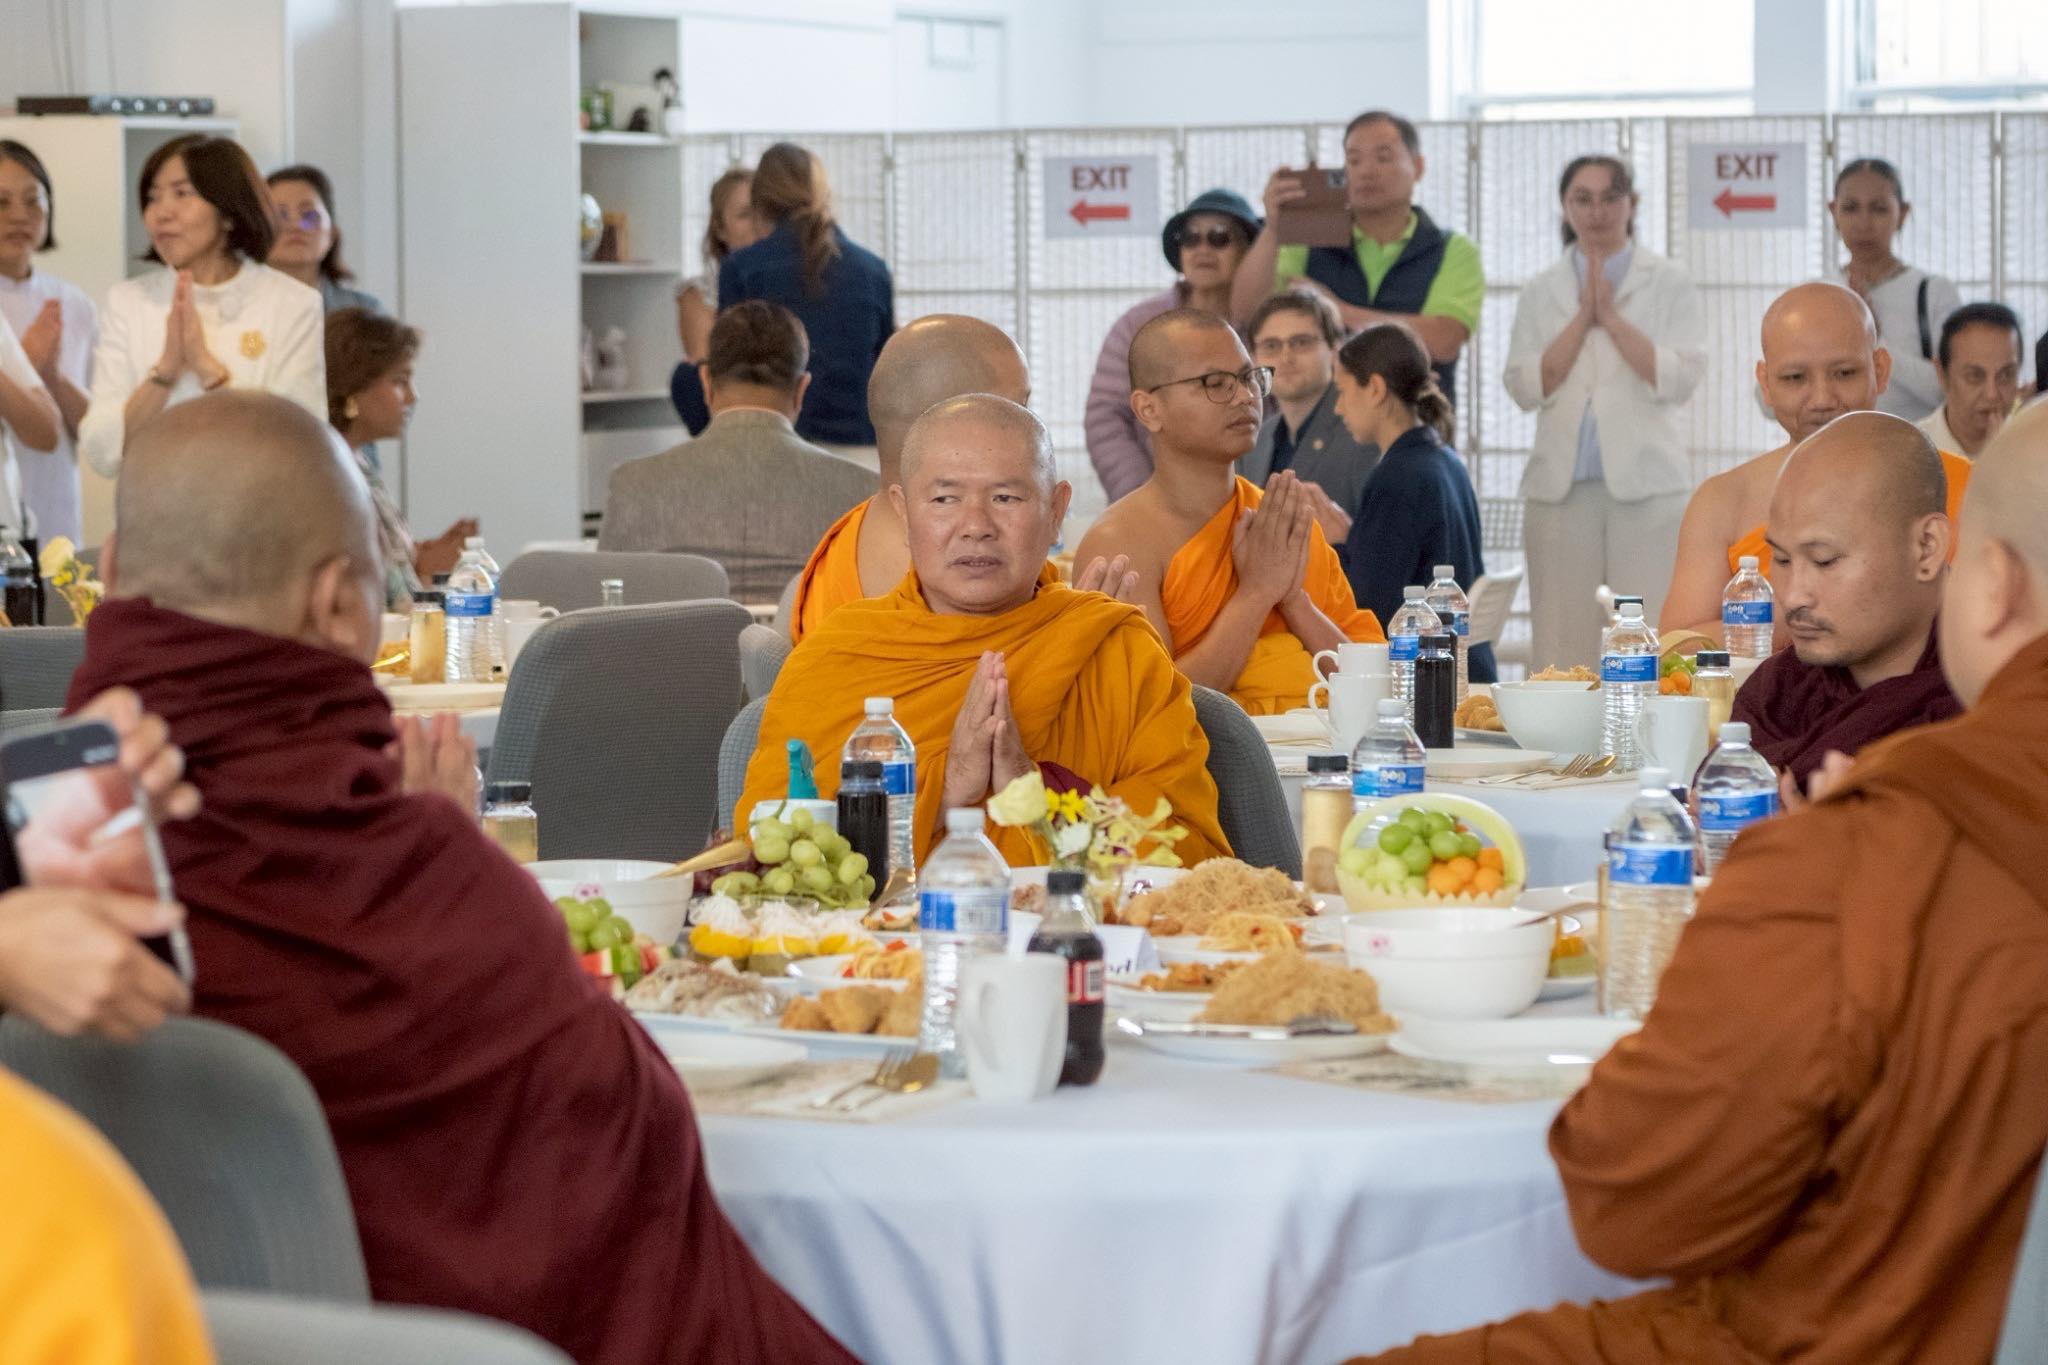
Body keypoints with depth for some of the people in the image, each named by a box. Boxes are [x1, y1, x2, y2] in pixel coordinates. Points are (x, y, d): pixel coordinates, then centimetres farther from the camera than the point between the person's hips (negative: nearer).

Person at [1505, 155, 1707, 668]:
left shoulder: (1670, 285, 7)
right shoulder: (1541, 293, 12)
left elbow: (1680, 379, -6)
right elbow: (1524, 387, 1)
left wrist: (1611, 315, -8)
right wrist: (1583, 316, -5)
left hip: (1647, 485, -2)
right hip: (1561, 486, 2)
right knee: (1561, 641, 0)